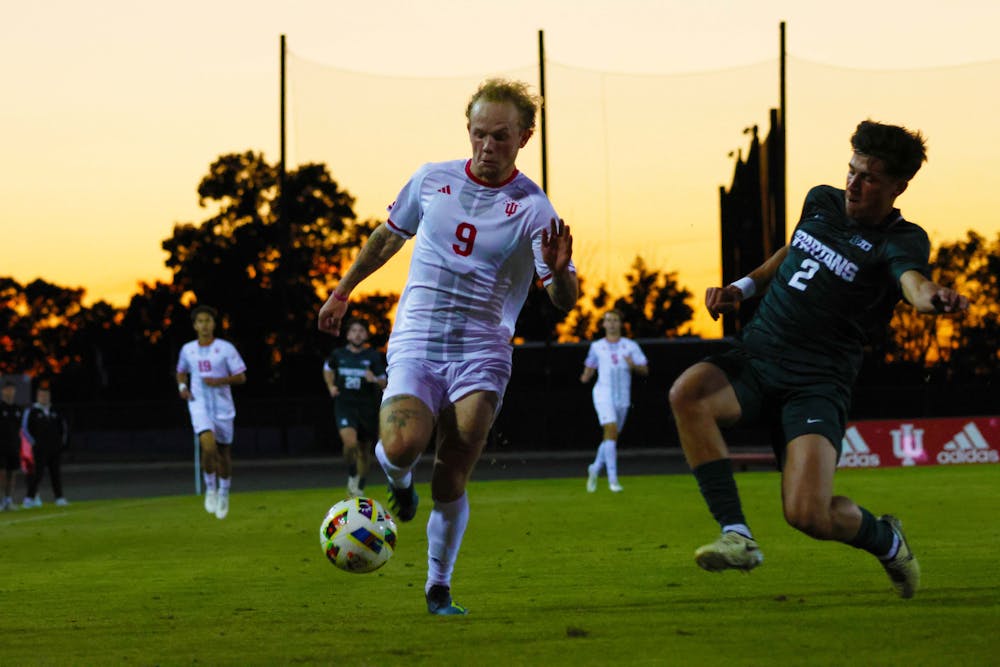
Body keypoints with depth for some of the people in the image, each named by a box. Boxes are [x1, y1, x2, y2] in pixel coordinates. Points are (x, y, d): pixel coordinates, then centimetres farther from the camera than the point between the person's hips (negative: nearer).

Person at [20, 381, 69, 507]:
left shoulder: (55, 412, 14)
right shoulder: (30, 412, -1)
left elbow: (64, 426, 23)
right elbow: (24, 429, -6)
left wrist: (63, 441, 13)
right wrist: (34, 443, -11)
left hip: (55, 449, 5)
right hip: (40, 450, -5)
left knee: (56, 473, 7)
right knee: (37, 474, -10)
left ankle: (59, 498, 11)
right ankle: (29, 498, -7)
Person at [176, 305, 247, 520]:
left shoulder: (226, 349, -5)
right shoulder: (187, 349, 4)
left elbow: (241, 377, -3)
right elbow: (181, 371, 23)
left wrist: (220, 381, -19)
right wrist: (182, 386, 2)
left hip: (222, 406, 0)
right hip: (199, 404, 0)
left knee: (224, 453, 9)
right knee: (208, 446, -23)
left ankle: (223, 493, 32)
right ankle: (210, 488, -1)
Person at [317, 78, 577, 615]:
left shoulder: (533, 208, -4)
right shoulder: (431, 180, 5)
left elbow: (563, 301, -8)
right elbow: (389, 235, 23)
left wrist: (560, 271, -31)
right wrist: (343, 291, 30)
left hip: (481, 353, -1)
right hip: (415, 343, 1)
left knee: (450, 481, -10)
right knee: (403, 444, -25)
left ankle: (439, 587, 9)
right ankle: (396, 476, 12)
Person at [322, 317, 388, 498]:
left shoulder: (373, 356, 0)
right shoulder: (338, 354, 3)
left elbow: (384, 384, 1)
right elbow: (328, 369, 25)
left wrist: (375, 380, -21)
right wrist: (330, 386, 9)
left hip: (367, 407, 1)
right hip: (344, 406, -1)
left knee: (364, 451, 10)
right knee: (350, 443, -26)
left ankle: (359, 490, 27)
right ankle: (352, 476, 0)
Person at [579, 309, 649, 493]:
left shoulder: (631, 346, 7)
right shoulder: (596, 346, 8)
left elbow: (645, 370, 4)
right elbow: (590, 367, 19)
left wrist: (633, 365, -17)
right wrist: (585, 377, -4)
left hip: (623, 397, 3)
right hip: (603, 394, -3)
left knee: (612, 437, 9)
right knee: (611, 431, -19)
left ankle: (595, 468, 34)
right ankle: (613, 479, -20)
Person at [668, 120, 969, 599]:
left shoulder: (901, 240, -8)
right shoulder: (822, 202, 10)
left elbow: (913, 280, -31)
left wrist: (934, 297, -55)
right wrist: (743, 287, 18)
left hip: (817, 384, -5)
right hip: (754, 361, 5)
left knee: (808, 514, -22)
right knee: (687, 393, -28)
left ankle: (885, 539, 16)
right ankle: (736, 536, -25)